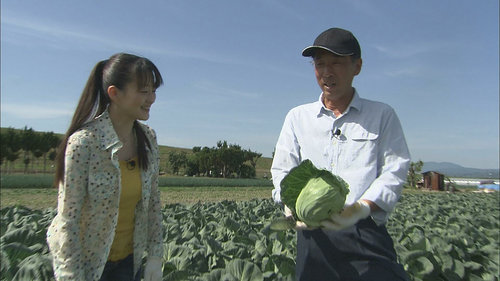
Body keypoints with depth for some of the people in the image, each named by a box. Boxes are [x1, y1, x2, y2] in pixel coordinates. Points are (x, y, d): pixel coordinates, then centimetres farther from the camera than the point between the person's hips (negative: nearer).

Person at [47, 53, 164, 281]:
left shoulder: (148, 139, -6)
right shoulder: (83, 143, -22)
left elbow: (153, 202, 0)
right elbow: (68, 221, -19)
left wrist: (155, 255, 0)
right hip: (85, 261, -5)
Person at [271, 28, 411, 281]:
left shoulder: (382, 115, 8)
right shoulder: (297, 117, 12)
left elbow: (394, 171, -1)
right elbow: (282, 171, 9)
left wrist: (361, 208, -18)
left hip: (366, 234, -1)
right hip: (312, 236, 2)